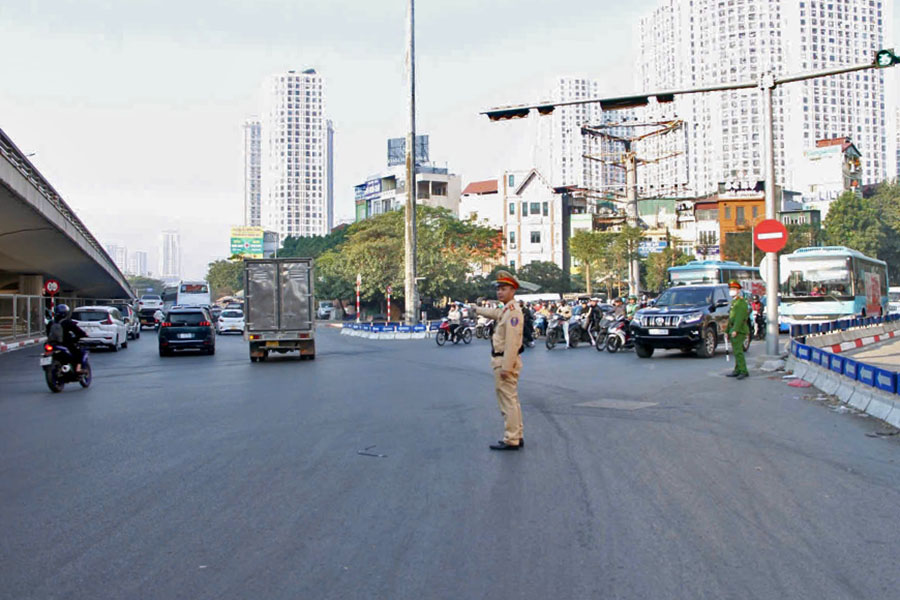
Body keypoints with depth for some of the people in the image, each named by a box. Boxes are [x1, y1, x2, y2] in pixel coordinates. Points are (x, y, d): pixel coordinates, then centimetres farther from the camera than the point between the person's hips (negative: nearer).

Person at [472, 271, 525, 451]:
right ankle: (516, 437, 22)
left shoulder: (513, 311, -17)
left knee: (508, 400, -7)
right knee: (511, 400, 15)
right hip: (501, 360, 11)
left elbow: (512, 342, -23)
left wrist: (506, 367, -25)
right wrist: (477, 310, 55)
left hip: (505, 361, -11)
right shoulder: (506, 310, 14)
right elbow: (495, 313, 39)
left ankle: (511, 440, -3)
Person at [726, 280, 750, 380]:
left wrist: (735, 330, -26)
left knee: (738, 351, -15)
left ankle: (744, 371, -16)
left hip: (739, 330, -10)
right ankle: (737, 370, 14)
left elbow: (740, 317, -20)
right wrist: (727, 331, 23)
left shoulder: (741, 302, -10)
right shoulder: (733, 302, 21)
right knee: (736, 351, 11)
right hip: (733, 330, 10)